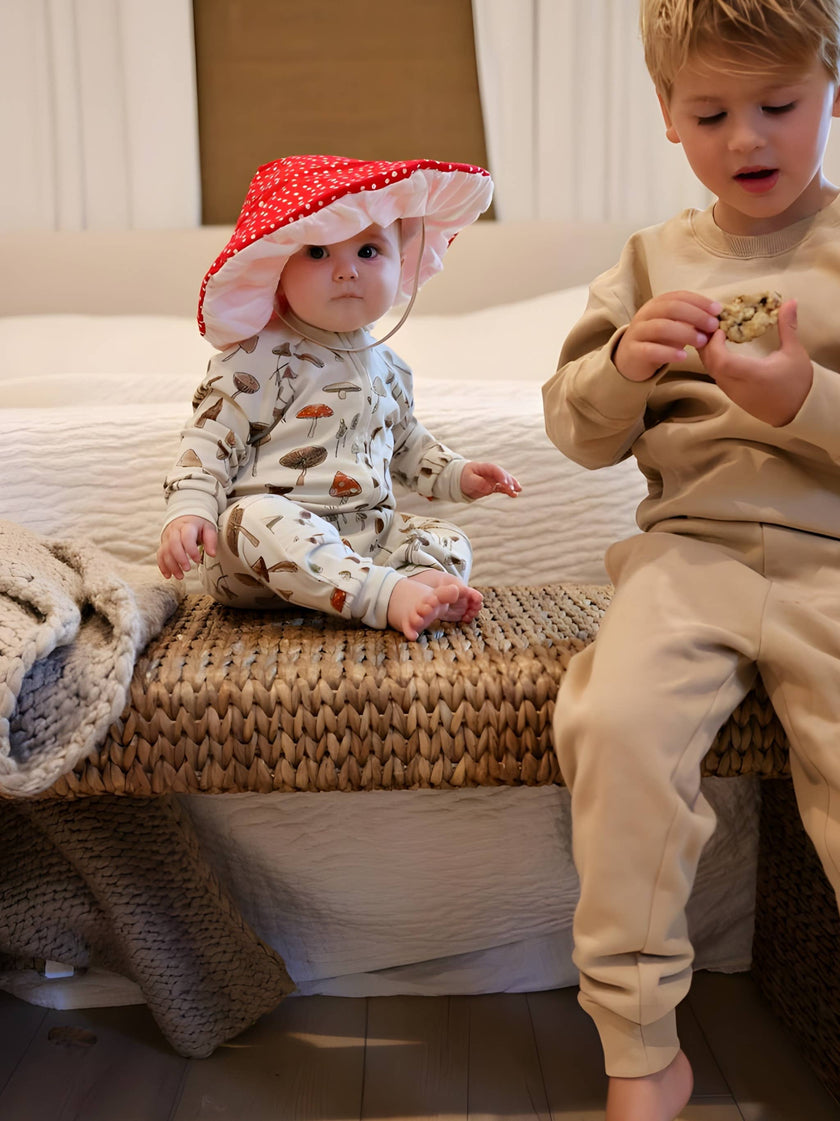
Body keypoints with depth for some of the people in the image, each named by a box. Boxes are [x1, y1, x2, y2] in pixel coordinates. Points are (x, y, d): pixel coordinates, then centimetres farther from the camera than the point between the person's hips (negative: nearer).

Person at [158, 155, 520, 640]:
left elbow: (405, 440, 32)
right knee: (256, 519, -38)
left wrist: (456, 475, 20)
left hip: (365, 535, 7)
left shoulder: (387, 367, 16)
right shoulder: (260, 360, -6)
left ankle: (423, 584, -38)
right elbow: (210, 441, -7)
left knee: (450, 544, -7)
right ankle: (387, 594, -46)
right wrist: (188, 512, -21)